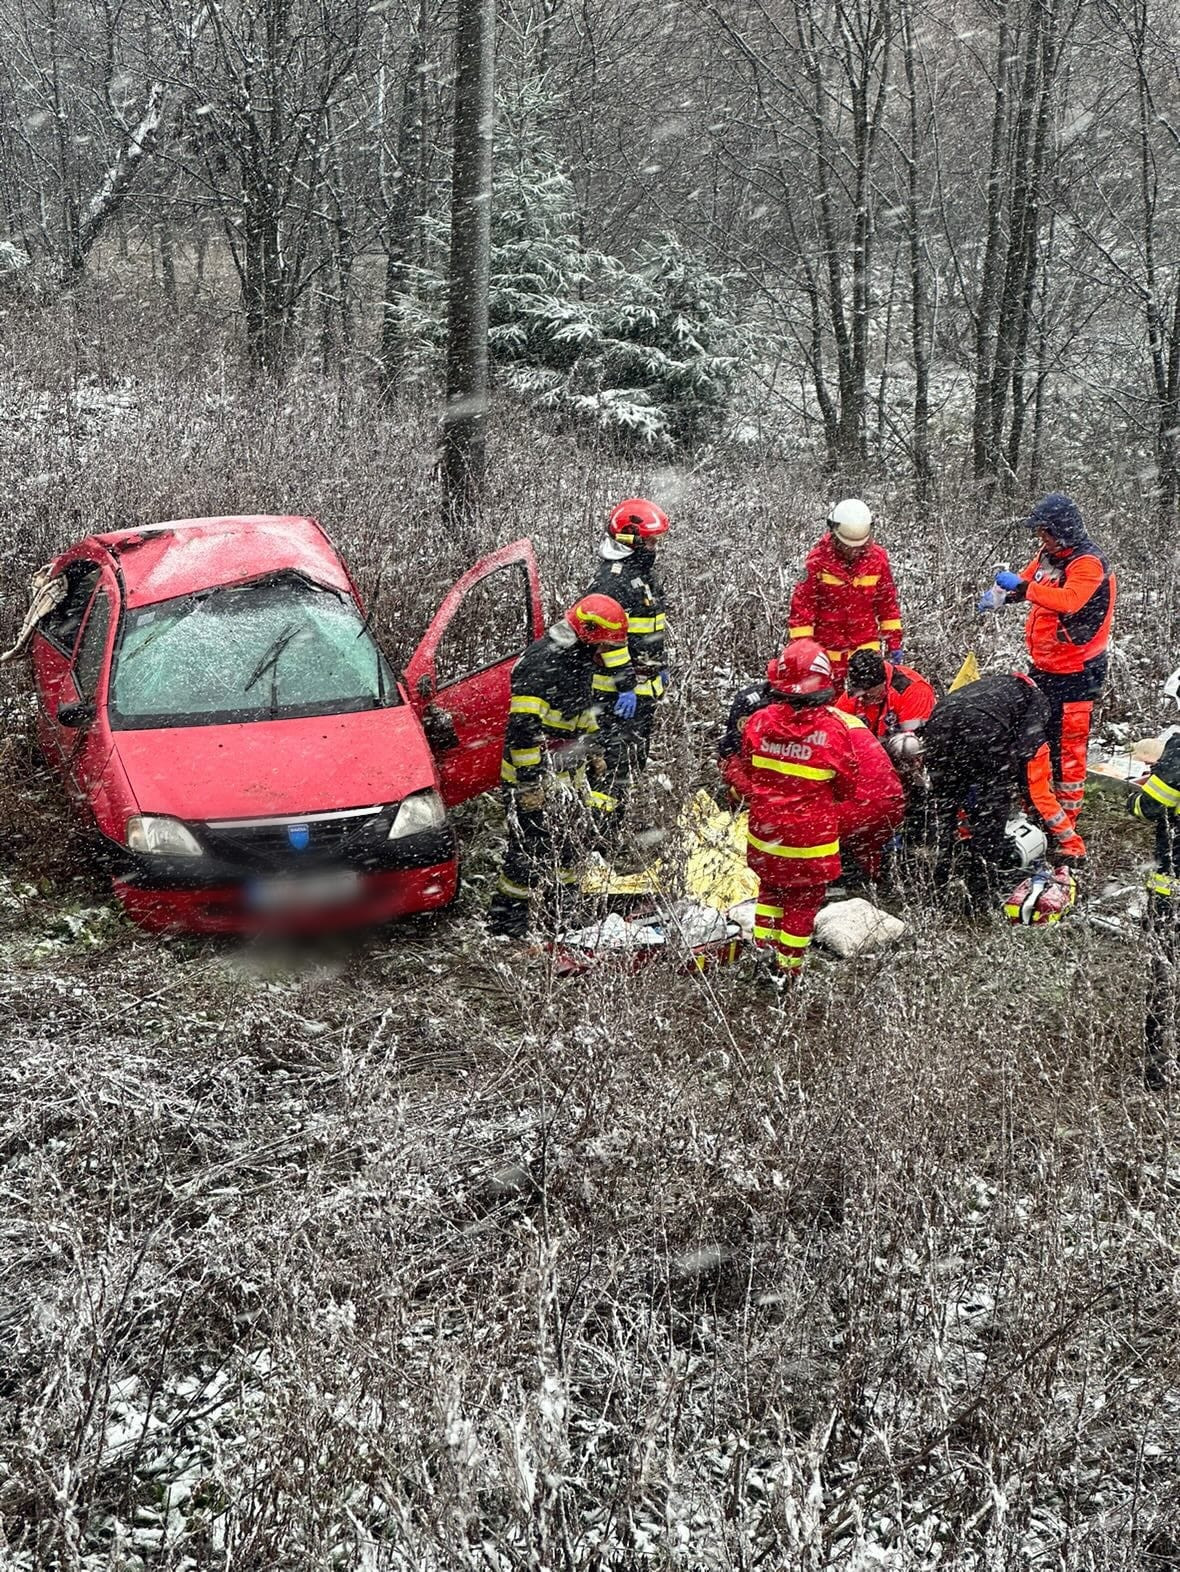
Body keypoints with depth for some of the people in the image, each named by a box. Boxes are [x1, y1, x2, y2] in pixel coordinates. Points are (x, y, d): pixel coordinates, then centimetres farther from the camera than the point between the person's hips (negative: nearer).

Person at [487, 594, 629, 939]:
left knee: (564, 847, 20)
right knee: (531, 852, -5)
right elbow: (523, 727, -27)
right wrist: (530, 782, -26)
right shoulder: (543, 663, -24)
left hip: (566, 779, 9)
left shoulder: (580, 658, 9)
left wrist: (591, 752, 29)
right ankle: (505, 920, 4)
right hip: (534, 782, -9)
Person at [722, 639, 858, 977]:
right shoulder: (833, 730, -19)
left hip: (765, 833, 3)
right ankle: (788, 968, 23)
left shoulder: (759, 722, -13)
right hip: (811, 838, -2)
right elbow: (846, 788, -6)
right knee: (802, 902, 15)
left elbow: (739, 772, 0)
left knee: (770, 889, 26)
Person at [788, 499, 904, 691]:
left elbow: (888, 602, 7)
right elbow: (802, 604, -10)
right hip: (828, 648, -2)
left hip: (866, 646, 2)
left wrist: (894, 642, 6)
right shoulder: (818, 560, -13)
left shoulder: (878, 558, -3)